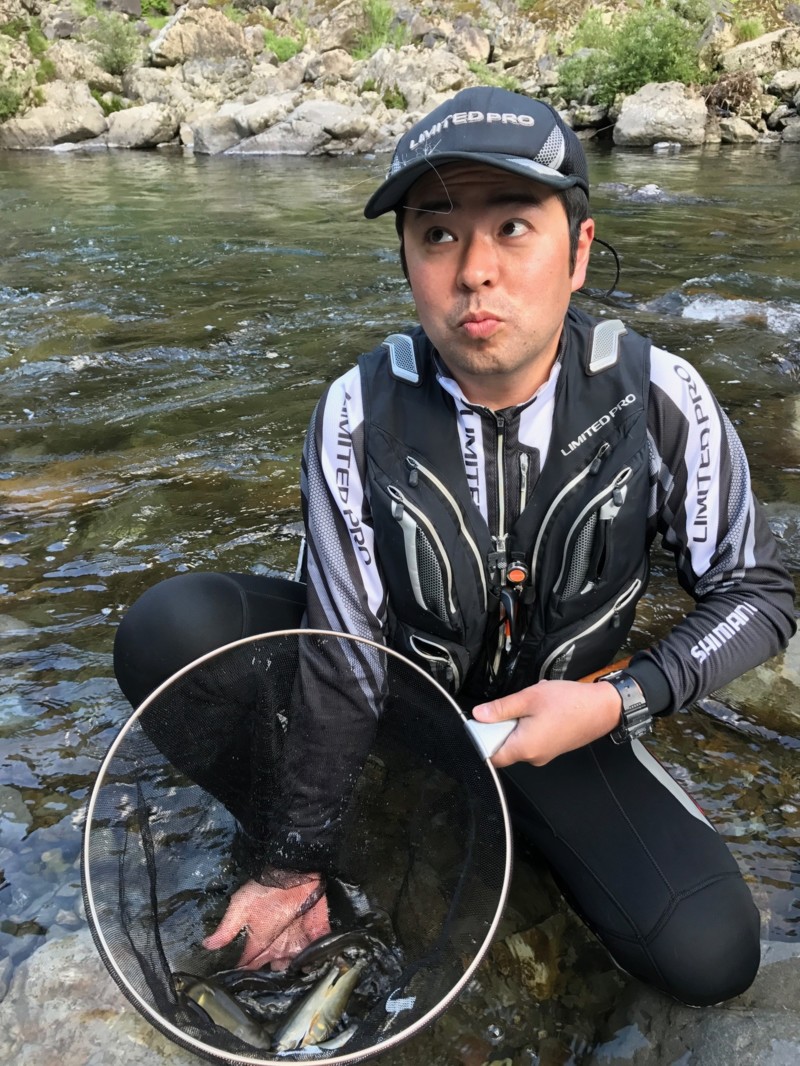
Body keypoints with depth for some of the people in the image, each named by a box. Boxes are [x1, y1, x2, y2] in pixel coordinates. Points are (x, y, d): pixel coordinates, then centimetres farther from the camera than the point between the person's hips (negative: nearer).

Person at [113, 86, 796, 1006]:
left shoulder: (658, 400, -18)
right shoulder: (359, 413, -18)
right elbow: (340, 653, -14)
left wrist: (619, 701, -21)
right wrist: (300, 856, -17)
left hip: (557, 713, 1)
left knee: (710, 956, -20)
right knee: (167, 630, -25)